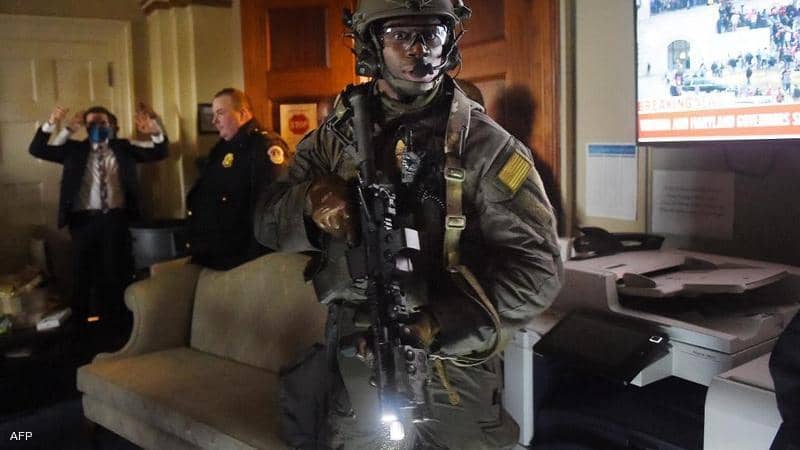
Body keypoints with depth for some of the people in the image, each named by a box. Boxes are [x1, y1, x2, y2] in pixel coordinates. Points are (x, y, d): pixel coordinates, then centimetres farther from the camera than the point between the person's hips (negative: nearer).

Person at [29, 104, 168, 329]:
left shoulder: (123, 148, 12)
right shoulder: (74, 149, 10)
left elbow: (159, 154, 6)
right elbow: (36, 150, 4)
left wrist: (156, 132, -15)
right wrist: (50, 124, -12)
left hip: (116, 218, 0)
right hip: (84, 219, 0)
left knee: (118, 272, 5)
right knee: (83, 273, 6)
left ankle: (119, 322, 16)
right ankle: (82, 323, 17)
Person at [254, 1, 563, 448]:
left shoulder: (484, 144, -12)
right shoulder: (338, 134, 1)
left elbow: (537, 266, -17)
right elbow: (268, 219, 0)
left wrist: (439, 326, -29)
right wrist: (310, 202, -23)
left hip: (454, 374, -3)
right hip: (357, 363, 3)